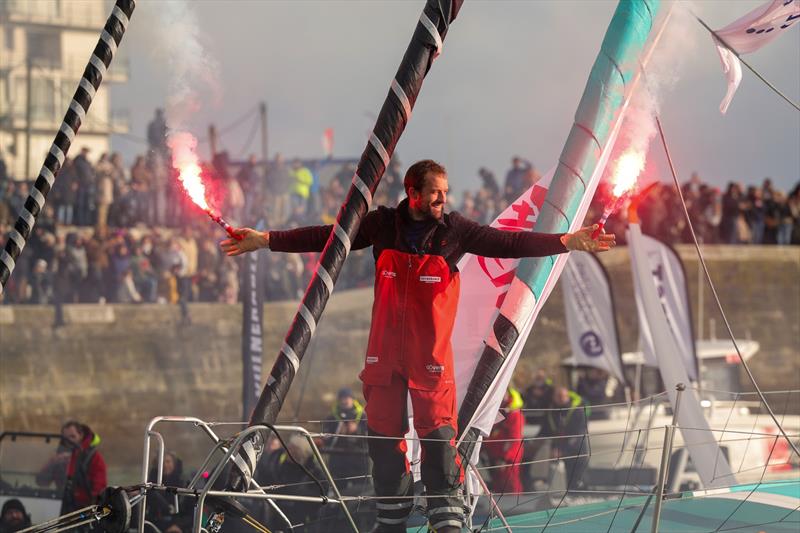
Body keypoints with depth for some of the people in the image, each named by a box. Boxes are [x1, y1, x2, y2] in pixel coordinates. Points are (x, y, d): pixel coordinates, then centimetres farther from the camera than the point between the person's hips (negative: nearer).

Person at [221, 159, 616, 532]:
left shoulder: (454, 230, -1)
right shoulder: (381, 225, 2)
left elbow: (509, 243, -4)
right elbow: (324, 237, 5)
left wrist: (567, 242, -13)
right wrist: (264, 240, 2)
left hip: (431, 355, -2)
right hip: (384, 352, 2)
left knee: (438, 431, -8)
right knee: (384, 431, 6)